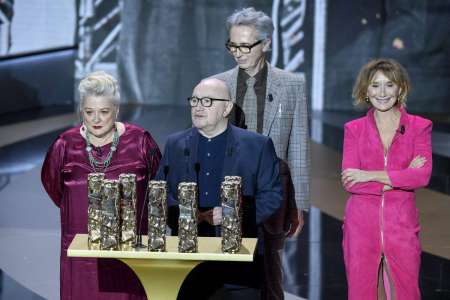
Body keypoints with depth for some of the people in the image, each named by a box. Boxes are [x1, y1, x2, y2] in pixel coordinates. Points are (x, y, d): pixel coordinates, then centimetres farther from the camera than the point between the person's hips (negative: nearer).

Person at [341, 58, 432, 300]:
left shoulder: (419, 127, 3)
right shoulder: (354, 129, 5)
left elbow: (423, 176, -11)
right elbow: (350, 182, -6)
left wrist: (371, 175, -14)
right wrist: (401, 178, -12)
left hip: (401, 225, -1)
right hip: (361, 225, 1)